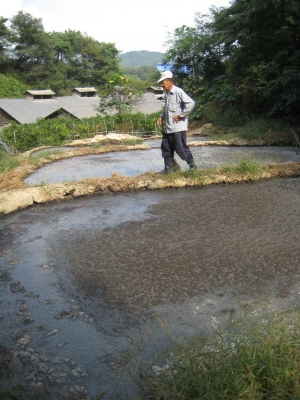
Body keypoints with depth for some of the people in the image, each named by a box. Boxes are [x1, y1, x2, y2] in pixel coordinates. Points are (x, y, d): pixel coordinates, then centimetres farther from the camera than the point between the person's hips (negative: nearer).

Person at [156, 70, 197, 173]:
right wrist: (161, 116, 12)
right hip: (167, 127, 9)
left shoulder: (178, 92, -12)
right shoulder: (166, 94, 15)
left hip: (178, 126, -9)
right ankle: (169, 167, 20)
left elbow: (190, 103, -21)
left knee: (181, 148, -3)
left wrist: (180, 115, -18)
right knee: (165, 147, 9)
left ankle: (192, 165, 13)